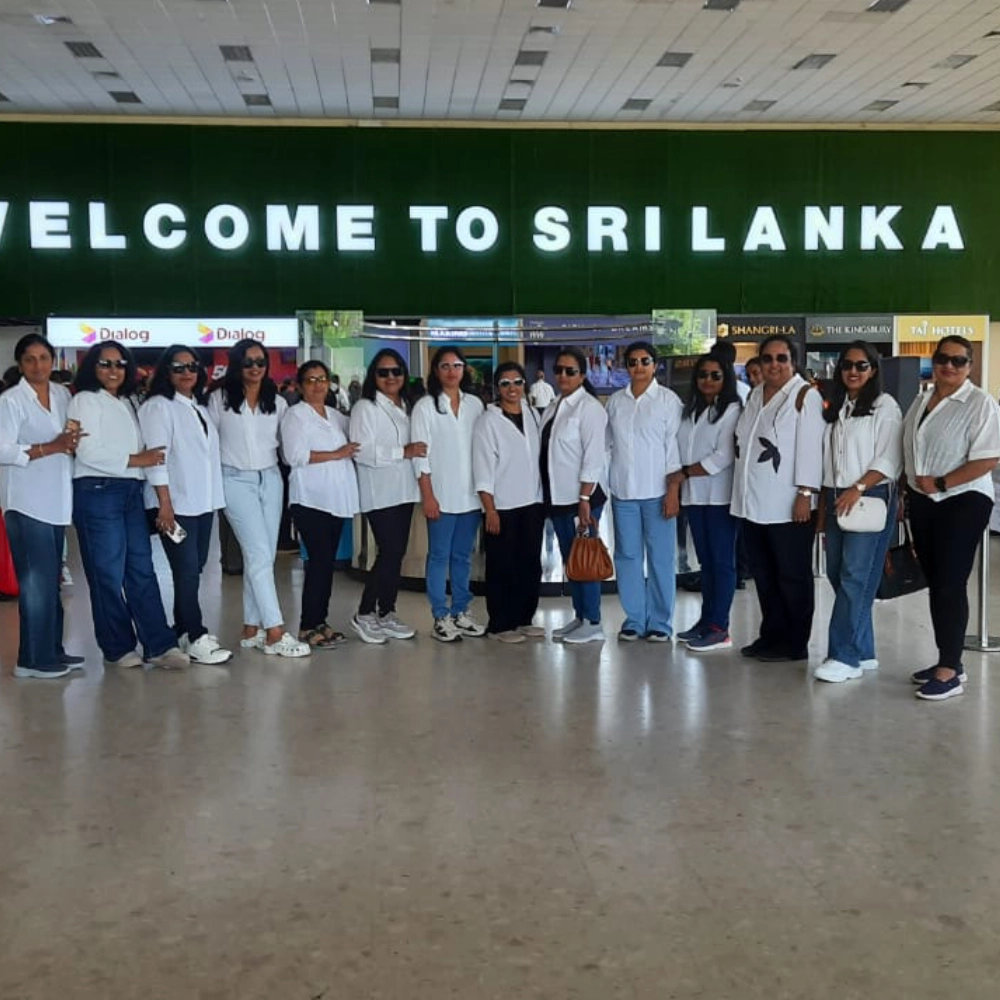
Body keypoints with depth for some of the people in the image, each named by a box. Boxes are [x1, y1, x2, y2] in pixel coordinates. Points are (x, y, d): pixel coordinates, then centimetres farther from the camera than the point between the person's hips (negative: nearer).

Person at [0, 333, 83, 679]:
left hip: (56, 500, 6)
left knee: (51, 579, 12)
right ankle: (33, 659, 0)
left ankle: (52, 650, 20)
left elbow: (75, 437, 22)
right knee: (37, 579, -7)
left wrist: (73, 443, 0)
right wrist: (52, 447, -18)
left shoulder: (62, 394, 10)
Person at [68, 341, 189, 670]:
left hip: (131, 492, 7)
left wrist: (148, 457, -1)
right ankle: (118, 648, 9)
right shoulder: (85, 400, -1)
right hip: (98, 492, -6)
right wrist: (134, 460, -11)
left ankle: (160, 645, 3)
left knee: (142, 570, 3)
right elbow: (88, 452, -12)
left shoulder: (127, 403, 21)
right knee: (108, 574, -1)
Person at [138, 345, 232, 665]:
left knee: (193, 569, 10)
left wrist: (215, 497, 11)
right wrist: (164, 503, -18)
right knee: (187, 570, -8)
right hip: (176, 503, -7)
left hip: (204, 501, 7)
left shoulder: (199, 407, 17)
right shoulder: (158, 407, -5)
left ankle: (183, 630, 20)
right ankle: (195, 638, -5)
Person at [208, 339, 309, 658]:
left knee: (262, 557, 5)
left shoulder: (277, 402, 10)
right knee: (259, 555, -12)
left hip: (270, 479, 4)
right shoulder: (220, 399, 0)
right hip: (236, 480, -4)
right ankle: (275, 632, -12)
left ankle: (251, 629, 15)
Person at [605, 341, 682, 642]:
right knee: (627, 556, 7)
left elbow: (675, 447, -4)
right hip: (623, 491, 3)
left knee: (660, 558, 1)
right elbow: (606, 443, 11)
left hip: (657, 491, -3)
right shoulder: (615, 401, 8)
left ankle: (660, 622, 10)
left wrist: (673, 490, -9)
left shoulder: (668, 399, -1)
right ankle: (633, 619, 16)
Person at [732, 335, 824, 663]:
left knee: (792, 576, 3)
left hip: (787, 505, -7)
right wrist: (743, 494, 17)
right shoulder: (756, 395, 14)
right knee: (764, 574, 13)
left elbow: (810, 448, -13)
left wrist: (805, 494, -19)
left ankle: (795, 644, 11)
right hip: (754, 503, 7)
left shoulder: (805, 395, -7)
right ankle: (772, 635, 24)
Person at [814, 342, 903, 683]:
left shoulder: (885, 406, -3)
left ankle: (845, 656, -10)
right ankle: (862, 652, 13)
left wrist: (858, 489, -20)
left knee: (854, 578, -11)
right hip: (836, 499, 7)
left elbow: (890, 459, -10)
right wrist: (824, 502, 13)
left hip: (870, 499, -7)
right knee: (838, 576, 5)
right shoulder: (836, 409, 17)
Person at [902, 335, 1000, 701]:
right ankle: (947, 660, 20)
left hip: (962, 502, -7)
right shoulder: (921, 401, 11)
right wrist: (909, 493, 13)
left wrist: (940, 483, -18)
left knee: (951, 585, -7)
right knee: (935, 584, 10)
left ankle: (950, 671, -2)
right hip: (922, 502, 7)